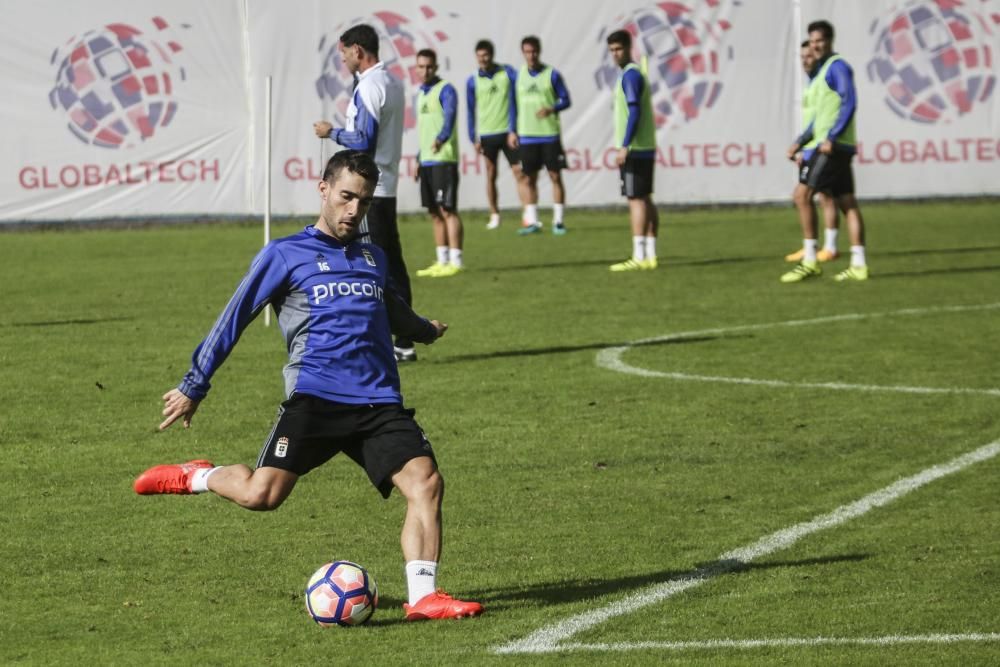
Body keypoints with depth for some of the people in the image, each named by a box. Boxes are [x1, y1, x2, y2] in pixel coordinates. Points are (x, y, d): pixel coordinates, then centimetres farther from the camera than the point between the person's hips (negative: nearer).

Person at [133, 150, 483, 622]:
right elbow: (234, 319, 10)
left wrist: (423, 330, 65)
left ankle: (422, 597, -16)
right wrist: (193, 387, 9)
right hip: (315, 399, -5)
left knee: (425, 481, -17)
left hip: (379, 403, 5)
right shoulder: (285, 255, 8)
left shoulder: (373, 258, 24)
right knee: (261, 494, -19)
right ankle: (199, 477, 11)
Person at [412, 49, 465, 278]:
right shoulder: (421, 94, 18)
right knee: (434, 212, 10)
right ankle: (442, 261, 15)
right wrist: (419, 159, 24)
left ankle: (455, 262, -9)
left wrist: (441, 138, -43)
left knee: (447, 210, -9)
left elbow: (449, 116, -25)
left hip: (444, 159, -8)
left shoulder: (445, 90, -8)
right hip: (426, 161, 8)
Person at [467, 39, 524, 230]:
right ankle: (494, 216, 12)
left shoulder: (508, 73, -1)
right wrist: (473, 139, 3)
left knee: (518, 172, -5)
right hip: (487, 135, 1)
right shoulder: (473, 81, 1)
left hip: (508, 133, -1)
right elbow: (471, 111, 6)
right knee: (491, 175, 4)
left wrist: (513, 130, -6)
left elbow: (514, 102, -1)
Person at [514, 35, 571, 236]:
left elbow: (565, 99, 0)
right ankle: (531, 221, 9)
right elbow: (515, 104, 15)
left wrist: (551, 109, -20)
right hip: (527, 136, 3)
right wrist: (513, 132, 10)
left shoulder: (551, 74, -1)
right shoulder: (519, 75, 8)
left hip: (550, 134, -3)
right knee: (528, 179, 3)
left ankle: (558, 220, 3)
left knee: (555, 176, -2)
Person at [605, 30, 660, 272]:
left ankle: (639, 257, -12)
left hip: (634, 149, -10)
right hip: (645, 148, 10)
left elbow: (634, 112, -20)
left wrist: (625, 146, -23)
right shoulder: (637, 74, 18)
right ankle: (650, 255, 11)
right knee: (645, 200, 10)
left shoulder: (630, 75, -12)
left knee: (636, 199, -10)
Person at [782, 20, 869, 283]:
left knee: (802, 194, -12)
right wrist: (801, 142, 19)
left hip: (832, 145, -10)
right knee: (847, 203, 5)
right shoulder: (822, 71, 21)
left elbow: (849, 103, -18)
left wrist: (831, 138, -24)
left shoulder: (837, 66, -8)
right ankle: (858, 264, 3)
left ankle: (810, 261, -12)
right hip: (836, 146, 10)